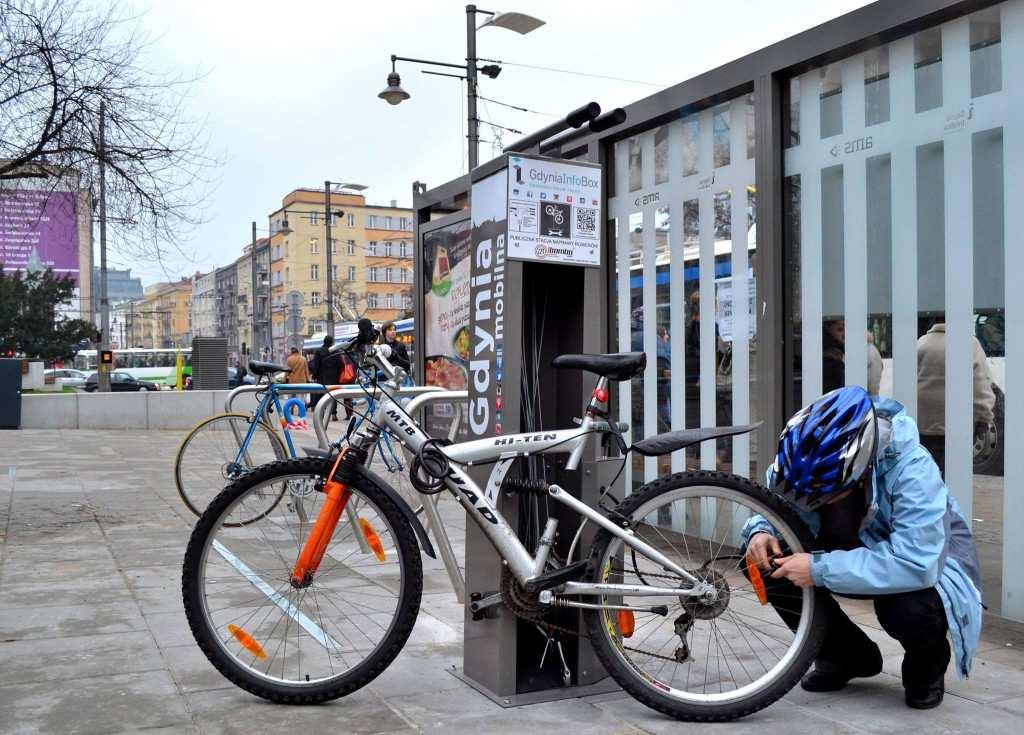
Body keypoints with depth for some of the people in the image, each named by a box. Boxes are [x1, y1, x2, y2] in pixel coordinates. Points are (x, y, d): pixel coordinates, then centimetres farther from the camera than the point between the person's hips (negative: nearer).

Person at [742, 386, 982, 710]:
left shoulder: (911, 469, -36)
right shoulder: (801, 463, -21)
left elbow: (916, 564, -44)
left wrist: (820, 569, -43)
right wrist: (760, 532, -29)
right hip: (853, 546, 5)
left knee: (909, 607, -39)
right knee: (762, 560, -17)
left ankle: (928, 662, 2)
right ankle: (848, 655, 6)